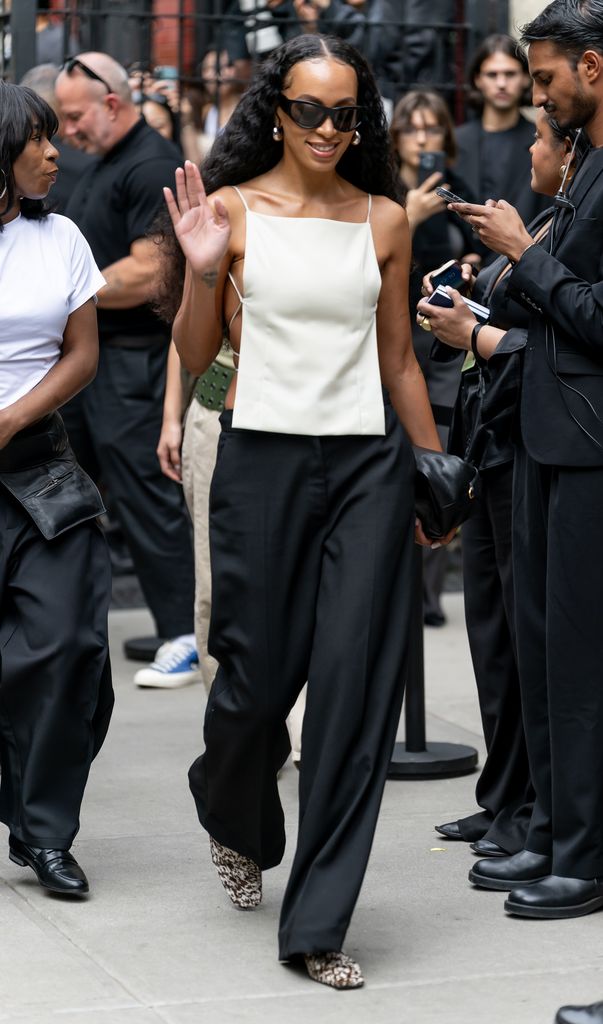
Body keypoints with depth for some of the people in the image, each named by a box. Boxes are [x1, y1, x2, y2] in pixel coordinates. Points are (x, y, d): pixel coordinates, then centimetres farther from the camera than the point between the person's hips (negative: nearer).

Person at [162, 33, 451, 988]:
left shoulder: (384, 219, 7)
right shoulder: (231, 208, 1)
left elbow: (399, 358, 14)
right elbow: (196, 355, 3)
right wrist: (201, 268, -14)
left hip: (368, 462, 2)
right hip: (263, 456, -1)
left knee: (355, 685, -4)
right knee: (258, 674, 5)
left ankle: (318, 925, 3)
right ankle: (234, 819, 41)